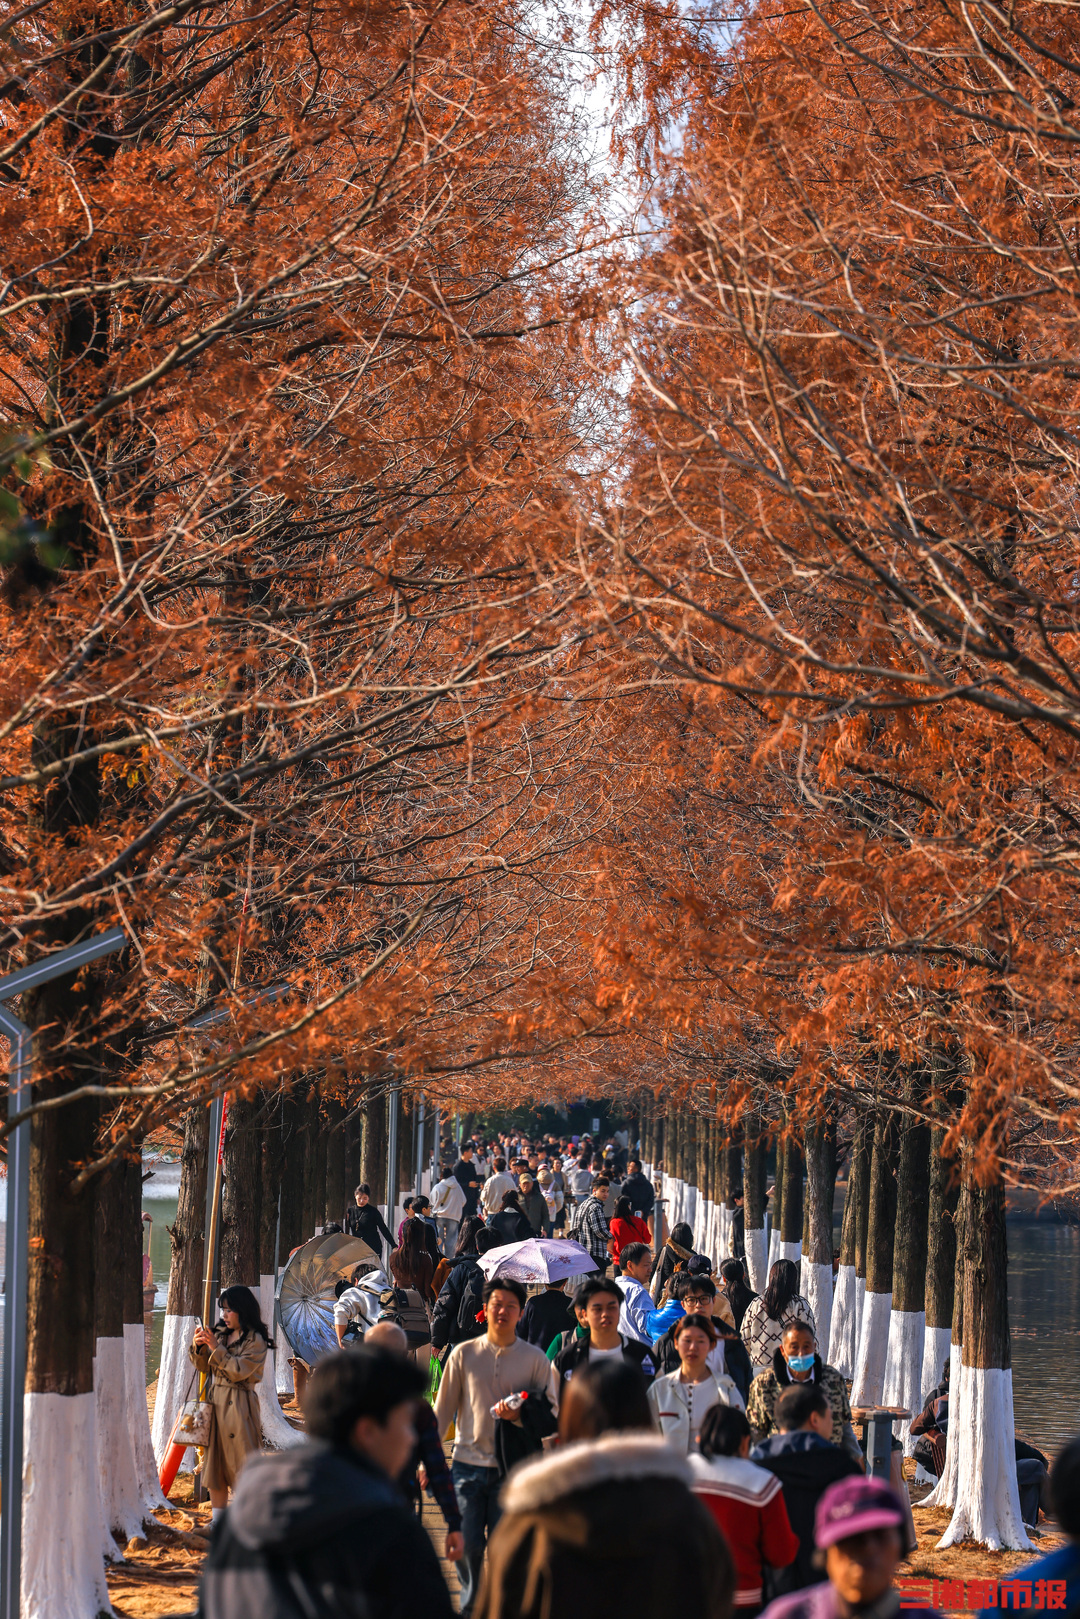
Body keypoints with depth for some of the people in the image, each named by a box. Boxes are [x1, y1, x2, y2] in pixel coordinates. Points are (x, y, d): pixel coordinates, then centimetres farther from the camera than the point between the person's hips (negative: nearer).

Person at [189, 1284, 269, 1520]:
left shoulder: (255, 1341, -8)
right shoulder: (221, 1334, 11)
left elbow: (238, 1370, -18)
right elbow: (204, 1367, 13)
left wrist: (216, 1348, -19)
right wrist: (198, 1347, -6)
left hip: (239, 1405, -7)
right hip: (216, 1402, 7)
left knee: (241, 1461, -6)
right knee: (214, 1461, 8)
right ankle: (218, 1519, 15)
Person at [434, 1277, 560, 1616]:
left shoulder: (535, 1358, 3)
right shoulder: (463, 1354, 4)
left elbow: (552, 1410, 5)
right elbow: (443, 1409, 9)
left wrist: (520, 1416, -14)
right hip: (468, 1462, 1)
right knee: (467, 1544, -1)